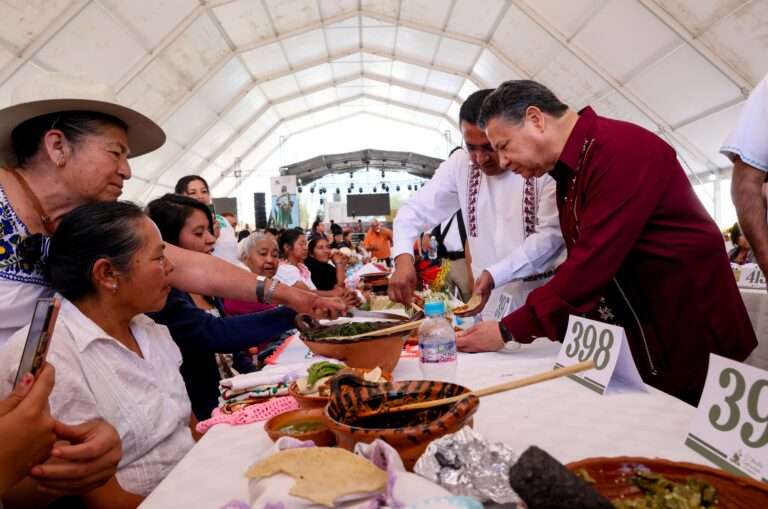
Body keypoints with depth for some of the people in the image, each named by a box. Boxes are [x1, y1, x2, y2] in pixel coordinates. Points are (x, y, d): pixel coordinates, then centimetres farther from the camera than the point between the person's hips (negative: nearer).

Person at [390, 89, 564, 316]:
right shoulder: (460, 163, -1)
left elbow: (551, 234, -14)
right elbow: (415, 210, 1)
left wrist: (494, 274, -24)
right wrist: (403, 259, -17)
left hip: (543, 301, -2)